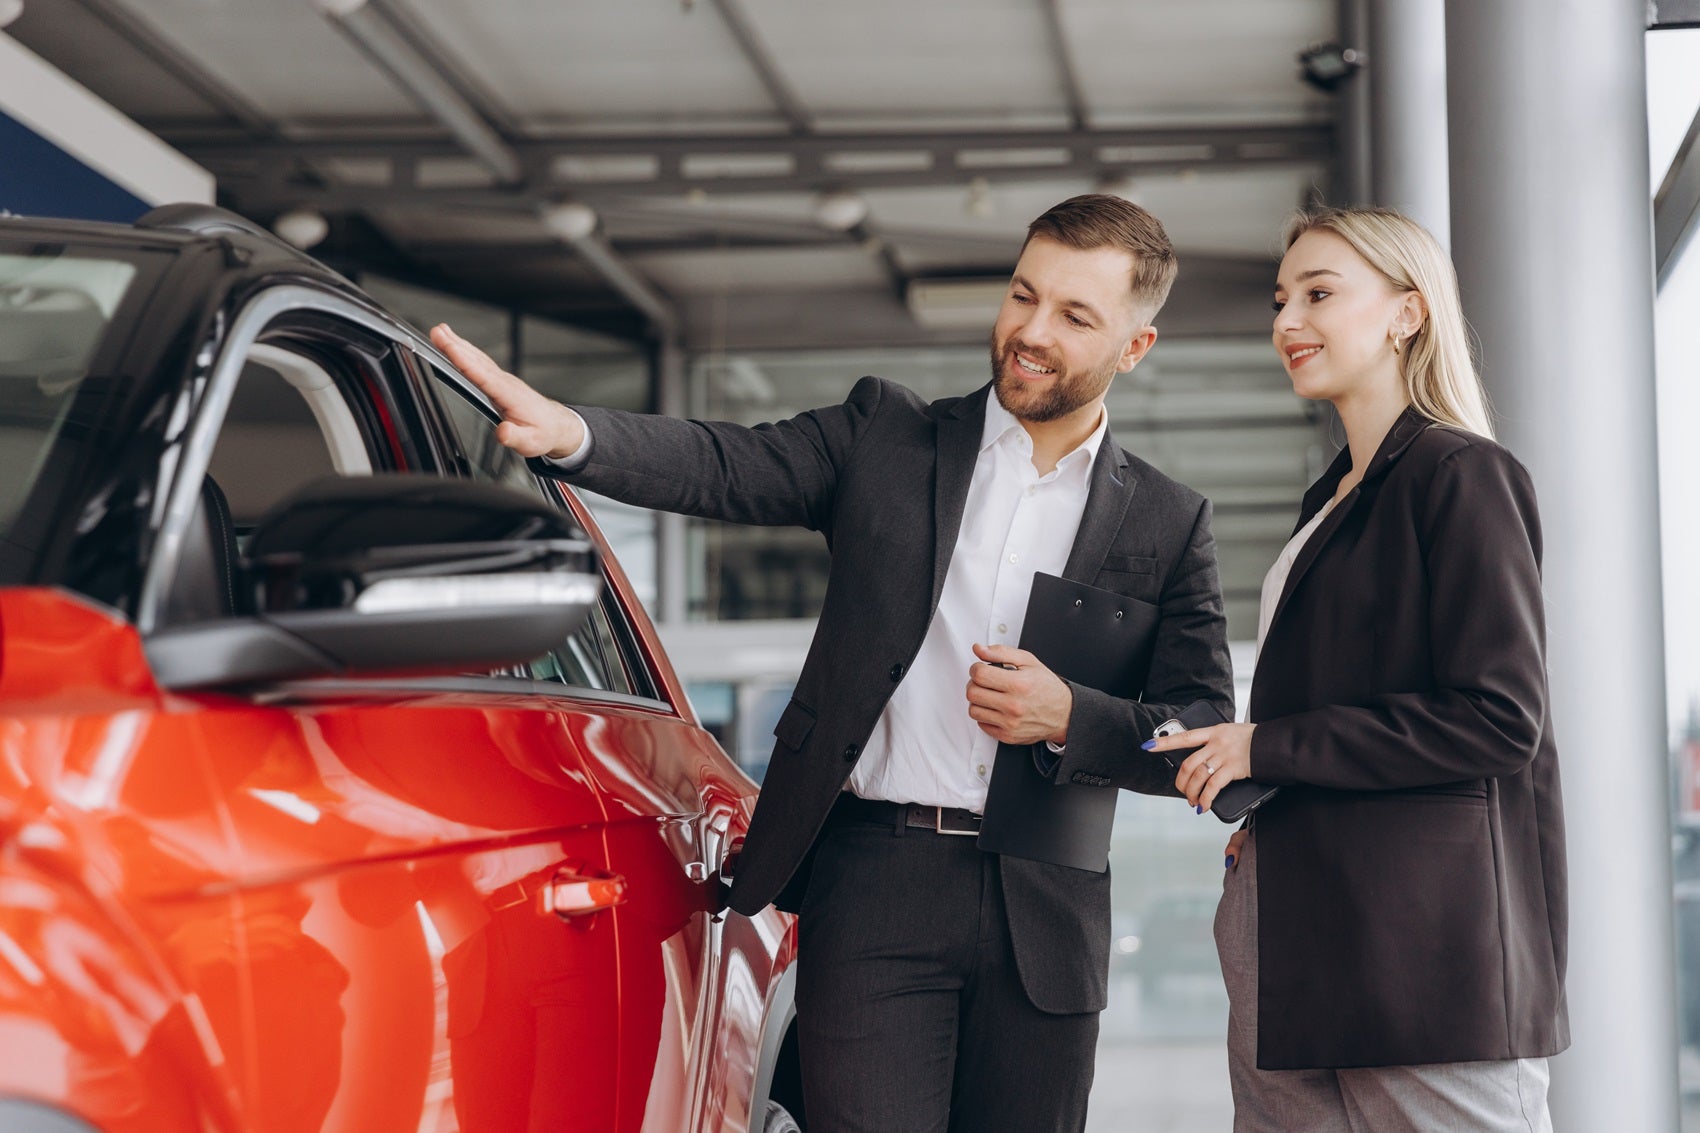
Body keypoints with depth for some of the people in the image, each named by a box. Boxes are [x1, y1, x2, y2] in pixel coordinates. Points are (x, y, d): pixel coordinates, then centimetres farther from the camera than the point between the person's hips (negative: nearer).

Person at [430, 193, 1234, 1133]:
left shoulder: (1169, 525, 9)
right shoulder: (886, 438, 8)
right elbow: (722, 465, -5)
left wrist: (1069, 718, -10)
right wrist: (569, 432, -23)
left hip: (1044, 913, 2)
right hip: (874, 883, -1)